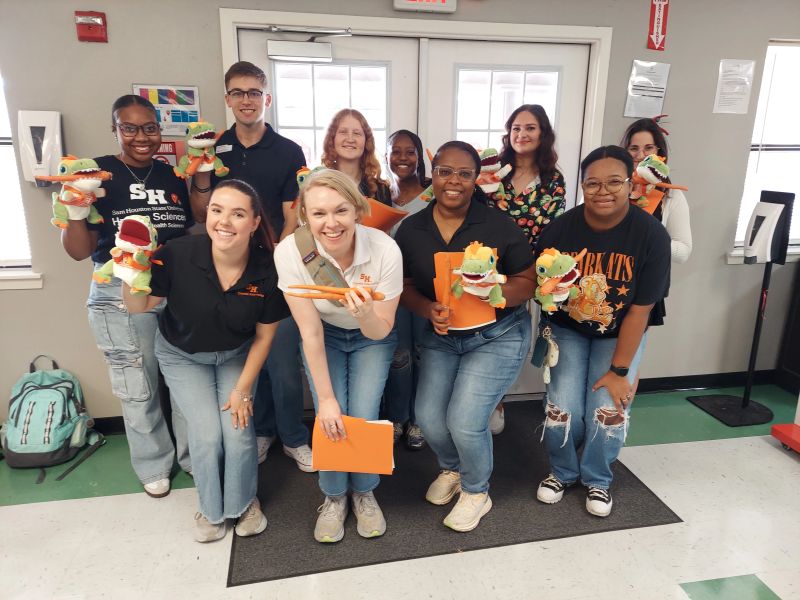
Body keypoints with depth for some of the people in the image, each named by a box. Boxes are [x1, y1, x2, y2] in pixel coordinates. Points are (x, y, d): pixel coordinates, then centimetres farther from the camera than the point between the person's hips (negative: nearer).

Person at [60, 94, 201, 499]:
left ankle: (193, 455, 30)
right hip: (121, 296, -3)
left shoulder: (174, 175, 8)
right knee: (138, 389, 9)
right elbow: (79, 250, -3)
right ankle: (154, 466, 31)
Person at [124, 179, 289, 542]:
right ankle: (211, 509, 22)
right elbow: (139, 307, -14)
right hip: (182, 355, 0)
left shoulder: (267, 270, -26)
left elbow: (264, 335, -12)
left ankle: (244, 502, 22)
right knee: (207, 433, -9)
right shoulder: (178, 255, -30)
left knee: (238, 429, -10)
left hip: (235, 356, 1)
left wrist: (242, 390, -8)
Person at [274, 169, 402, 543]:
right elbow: (310, 332, -20)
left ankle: (364, 493, 20)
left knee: (363, 417, -12)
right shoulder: (290, 251, -29)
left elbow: (380, 332, -20)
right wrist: (325, 398, -16)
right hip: (324, 337, 0)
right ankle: (334, 497, 18)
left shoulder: (385, 249, -31)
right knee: (330, 419, -12)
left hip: (371, 337, 0)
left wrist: (366, 314, -43)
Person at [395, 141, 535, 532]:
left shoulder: (499, 227, -13)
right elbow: (405, 286, 0)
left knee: (464, 421, -12)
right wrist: (428, 310, -20)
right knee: (429, 418, -2)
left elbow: (527, 282, -9)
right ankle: (451, 469, 35)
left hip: (497, 335, -3)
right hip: (441, 336, 4)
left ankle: (477, 492, 21)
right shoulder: (411, 229, -4)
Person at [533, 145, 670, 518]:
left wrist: (619, 370, -16)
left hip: (621, 334, 0)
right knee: (562, 408, -11)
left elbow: (640, 309, -18)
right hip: (568, 330, 1)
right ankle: (562, 472, 21)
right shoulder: (559, 229, -19)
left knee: (609, 411, -12)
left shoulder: (651, 235, -21)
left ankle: (597, 479, 20)